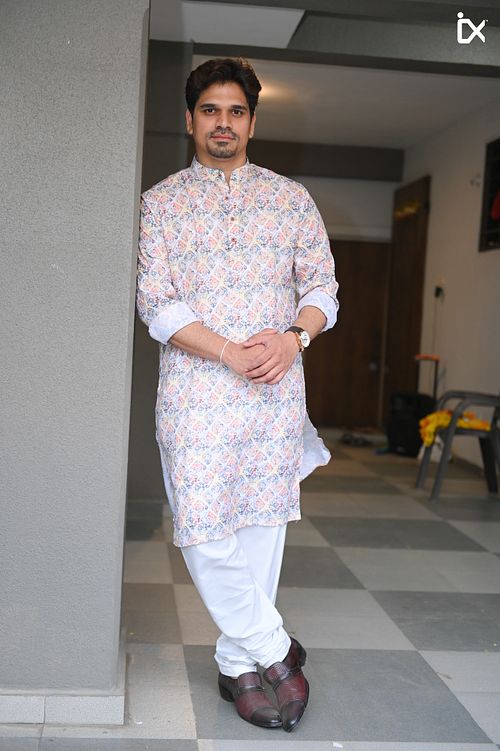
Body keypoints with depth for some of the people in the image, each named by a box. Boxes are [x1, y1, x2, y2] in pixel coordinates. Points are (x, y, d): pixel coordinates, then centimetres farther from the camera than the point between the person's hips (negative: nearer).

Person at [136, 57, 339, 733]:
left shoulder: (291, 198, 13)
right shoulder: (160, 203, 6)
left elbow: (322, 285, 10)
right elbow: (157, 303, -4)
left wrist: (294, 336, -12)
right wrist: (231, 353, -16)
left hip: (279, 392, 2)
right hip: (196, 391, -1)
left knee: (261, 525, 5)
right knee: (204, 532, -5)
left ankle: (240, 665, 21)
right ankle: (274, 649, 15)